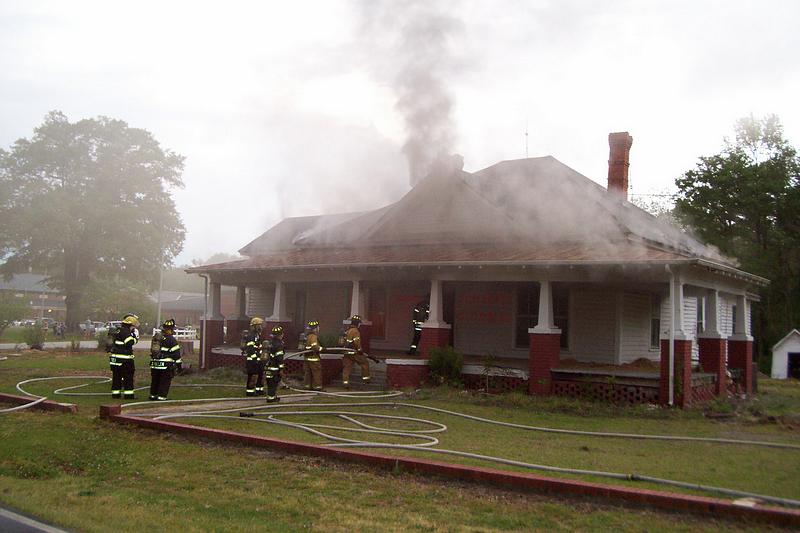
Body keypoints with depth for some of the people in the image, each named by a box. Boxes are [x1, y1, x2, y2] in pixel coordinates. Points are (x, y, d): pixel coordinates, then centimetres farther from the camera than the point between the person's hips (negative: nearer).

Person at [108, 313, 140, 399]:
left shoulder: (118, 331, 16)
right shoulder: (125, 332, -15)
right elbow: (130, 343, -24)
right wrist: (135, 336, -12)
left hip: (115, 358, 9)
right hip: (124, 360, -9)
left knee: (116, 376, 13)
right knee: (128, 377, -2)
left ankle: (115, 393, 17)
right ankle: (129, 394, -1)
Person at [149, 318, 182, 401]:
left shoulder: (156, 337, 12)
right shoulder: (171, 339, -10)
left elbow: (152, 351, 19)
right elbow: (176, 353, -9)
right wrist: (179, 364, -3)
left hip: (155, 363, 7)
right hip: (166, 365, -7)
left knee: (155, 380, 17)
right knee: (164, 382, 0)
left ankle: (153, 395, 24)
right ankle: (161, 396, -3)